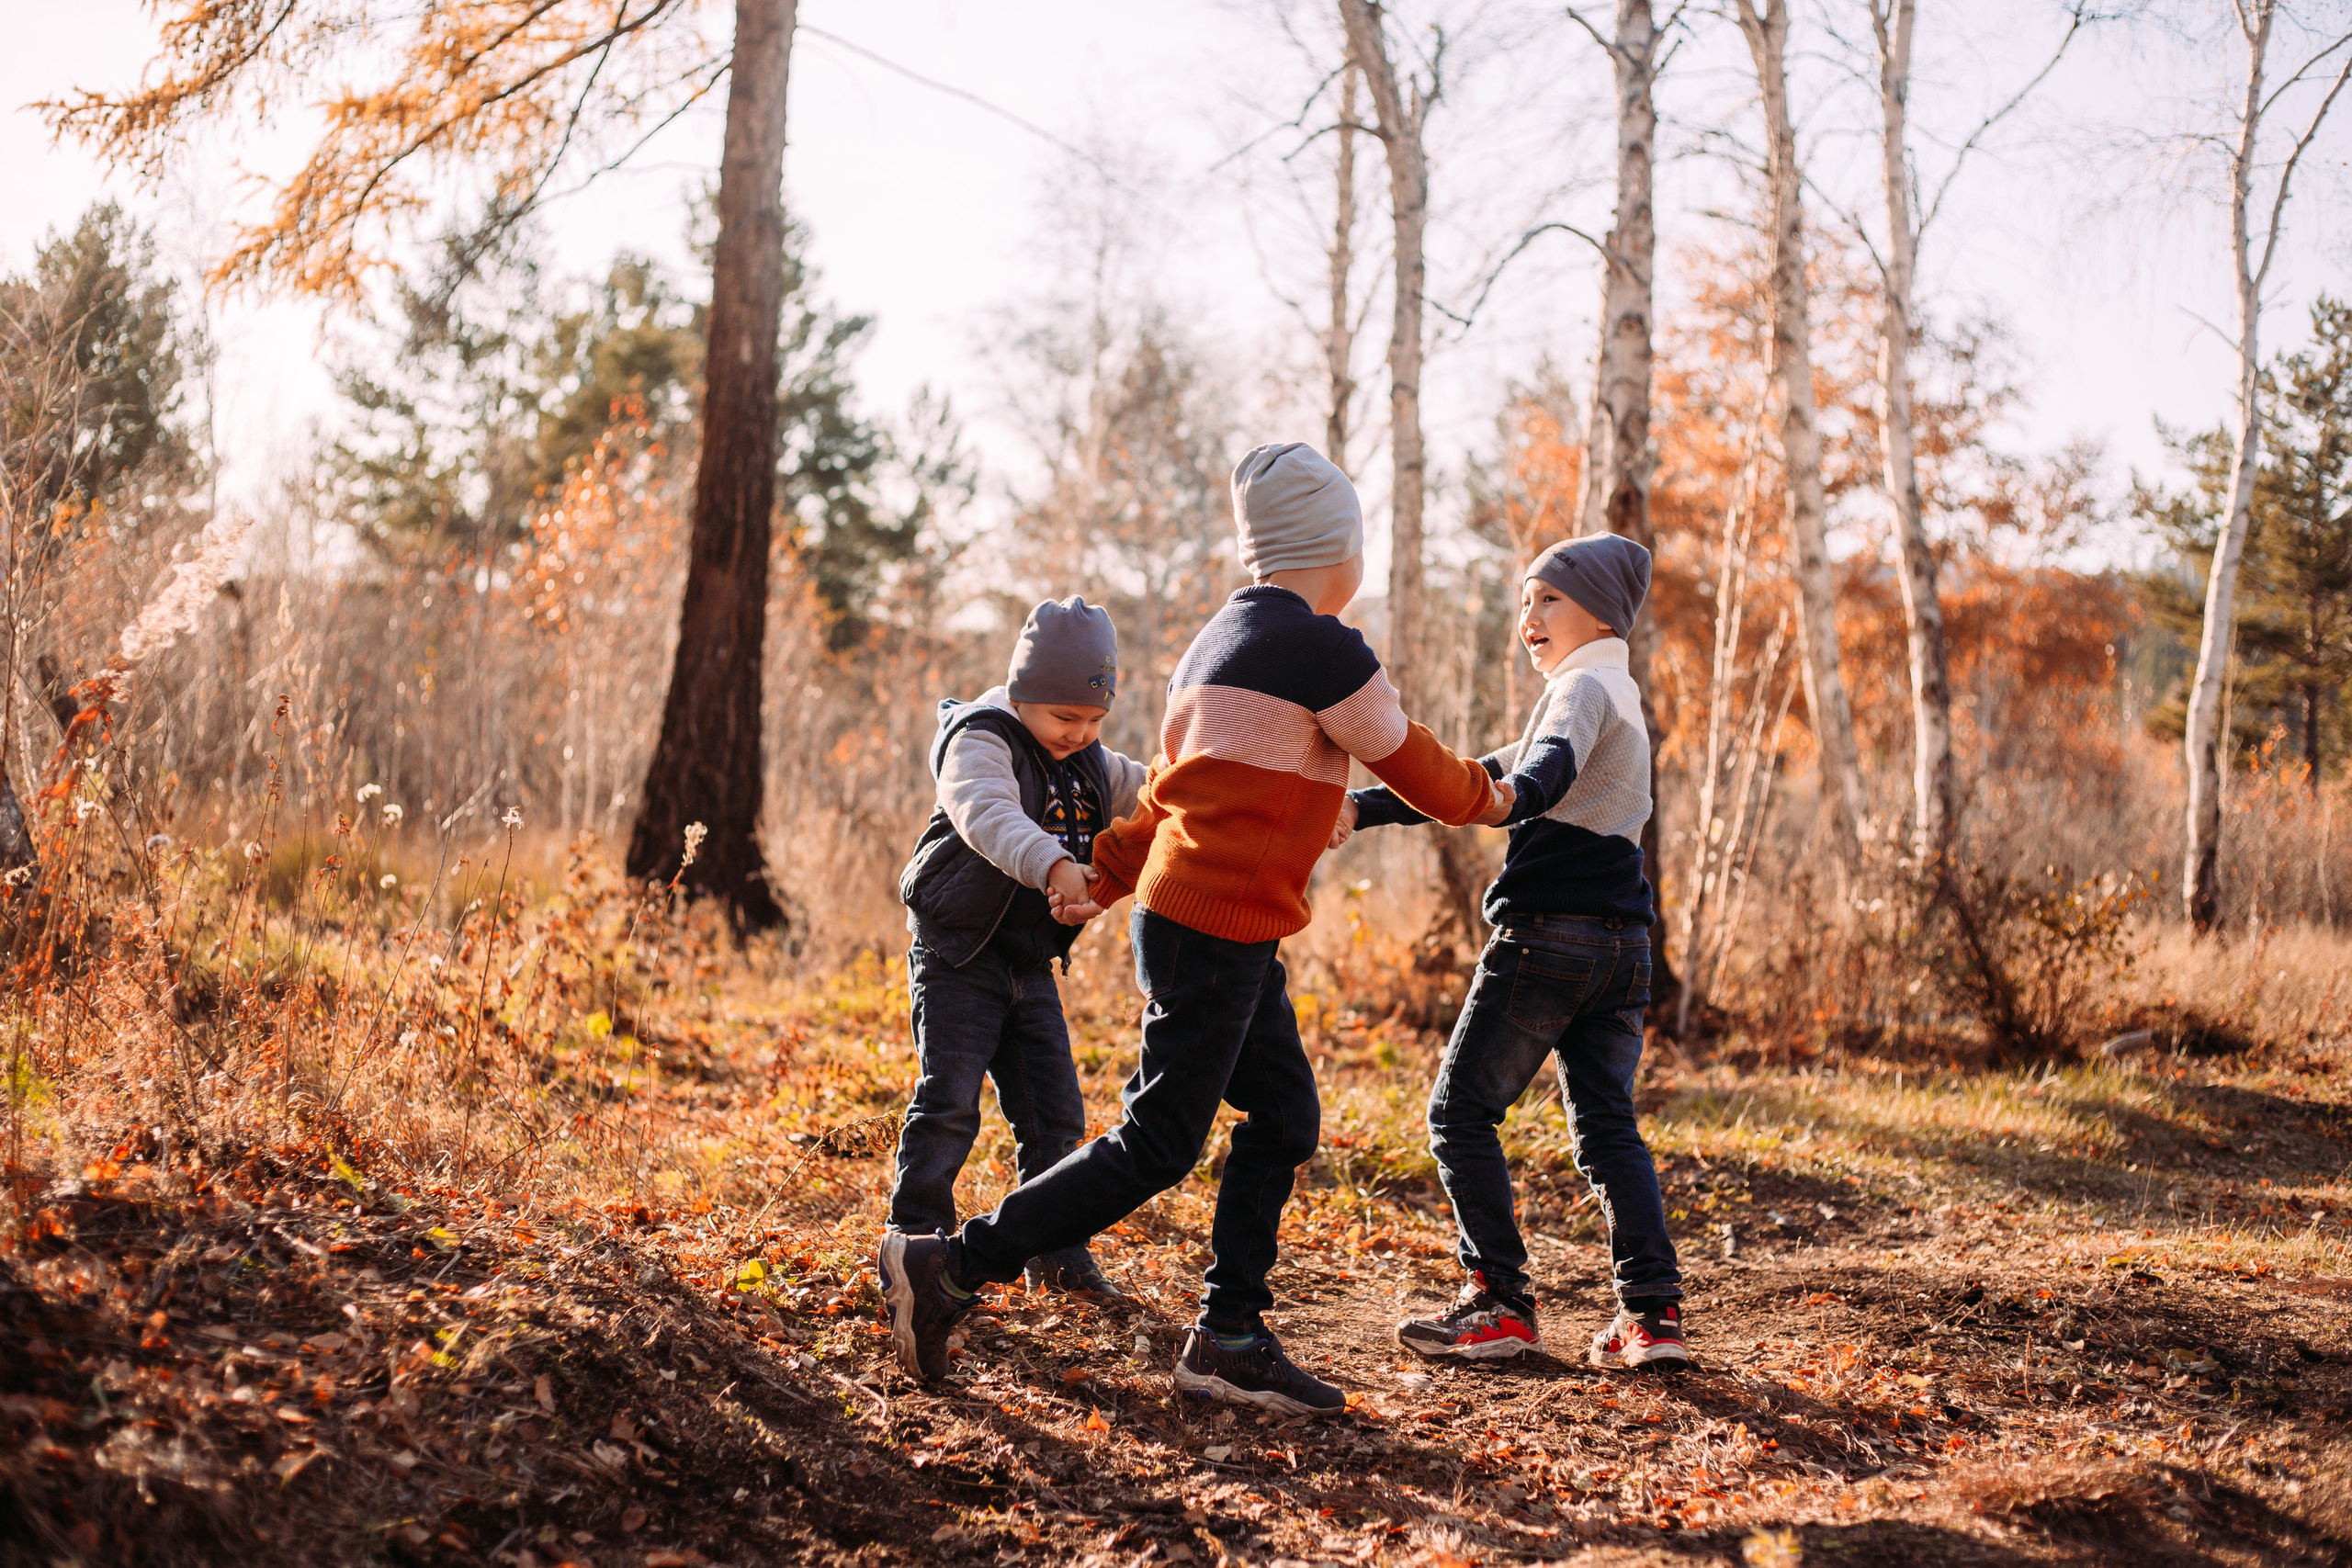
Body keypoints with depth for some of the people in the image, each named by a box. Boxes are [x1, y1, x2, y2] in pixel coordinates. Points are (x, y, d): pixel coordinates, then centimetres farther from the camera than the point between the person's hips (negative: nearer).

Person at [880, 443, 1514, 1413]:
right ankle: (950, 1269, -3)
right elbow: (1413, 767, -2)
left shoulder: (1221, 640, 15)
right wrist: (1487, 797, 17)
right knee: (1158, 1146, -5)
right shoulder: (1320, 648, -13)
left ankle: (1228, 1338, 15)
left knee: (1284, 1117, 12)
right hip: (1217, 929, -10)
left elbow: (1168, 791, 20)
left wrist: (1104, 881, 23)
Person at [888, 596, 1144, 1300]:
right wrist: (1053, 865, -56)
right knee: (948, 1104, -11)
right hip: (959, 956, -7)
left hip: (1031, 965, 7)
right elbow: (990, 815, -37)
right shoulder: (980, 741, -17)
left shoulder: (1090, 762, 8)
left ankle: (1058, 1255, 19)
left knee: (1054, 1111, 8)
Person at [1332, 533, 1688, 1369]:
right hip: (1621, 945, 9)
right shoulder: (1613, 695, 25)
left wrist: (1512, 796, -52)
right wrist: (1364, 807, 17)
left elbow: (1551, 767, -30)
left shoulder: (1586, 685, -5)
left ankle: (1502, 1305, -2)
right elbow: (1490, 776, 23)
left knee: (1461, 1111, 0)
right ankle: (1653, 1311, -1)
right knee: (1606, 1124, 8)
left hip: (1546, 931, -9)